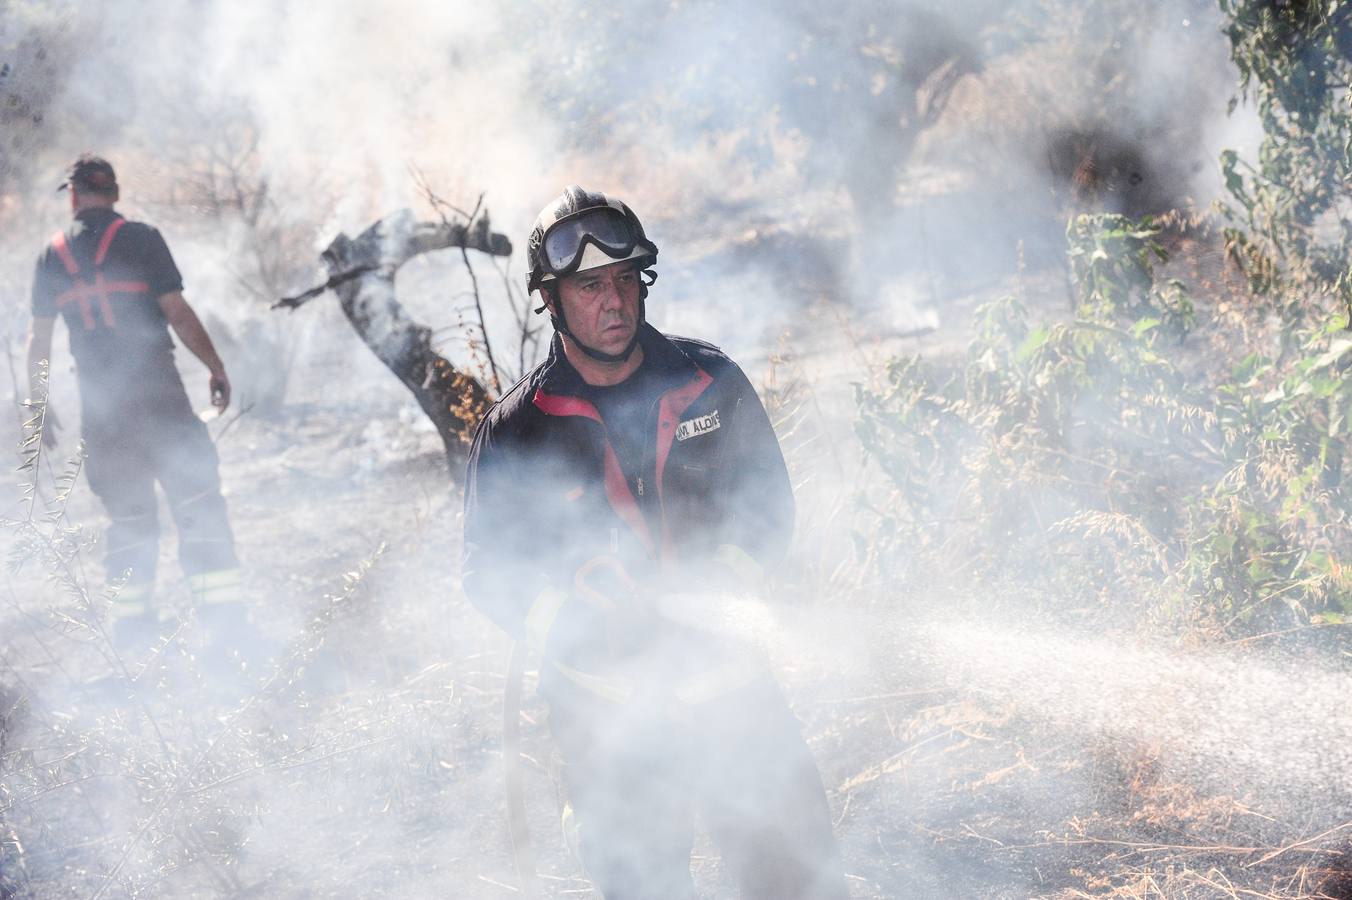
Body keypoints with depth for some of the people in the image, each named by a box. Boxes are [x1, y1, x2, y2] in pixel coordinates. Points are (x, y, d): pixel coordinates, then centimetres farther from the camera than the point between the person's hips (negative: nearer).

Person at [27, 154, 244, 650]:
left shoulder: (53, 254, 7)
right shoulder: (139, 239, -4)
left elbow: (39, 337, 9)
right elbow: (177, 311, -9)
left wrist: (38, 402, 17)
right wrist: (216, 367, -1)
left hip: (97, 396, 4)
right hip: (155, 386, -4)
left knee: (126, 511, 13)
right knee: (196, 495, -1)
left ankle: (131, 621, 11)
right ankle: (220, 607, -8)